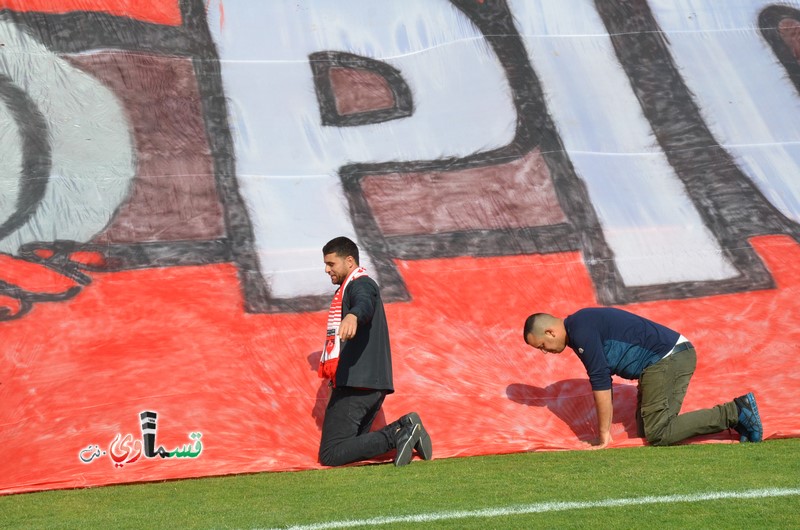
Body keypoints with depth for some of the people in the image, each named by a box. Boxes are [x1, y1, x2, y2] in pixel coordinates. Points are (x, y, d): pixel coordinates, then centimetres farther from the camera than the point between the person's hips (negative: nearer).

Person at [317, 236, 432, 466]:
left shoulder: (360, 284, -9)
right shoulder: (349, 288, 23)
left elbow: (365, 304, -32)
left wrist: (352, 316, -55)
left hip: (356, 384, -11)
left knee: (331, 454, -14)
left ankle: (397, 435, -21)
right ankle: (403, 429, -5)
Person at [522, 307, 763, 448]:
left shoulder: (581, 331, -13)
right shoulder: (581, 324, 18)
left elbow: (600, 381, -16)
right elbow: (602, 377, 26)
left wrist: (604, 434, -10)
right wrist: (604, 426, 27)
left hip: (666, 360, -10)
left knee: (657, 435, -11)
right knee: (646, 428, 11)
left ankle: (734, 413, -12)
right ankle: (735, 413, 7)